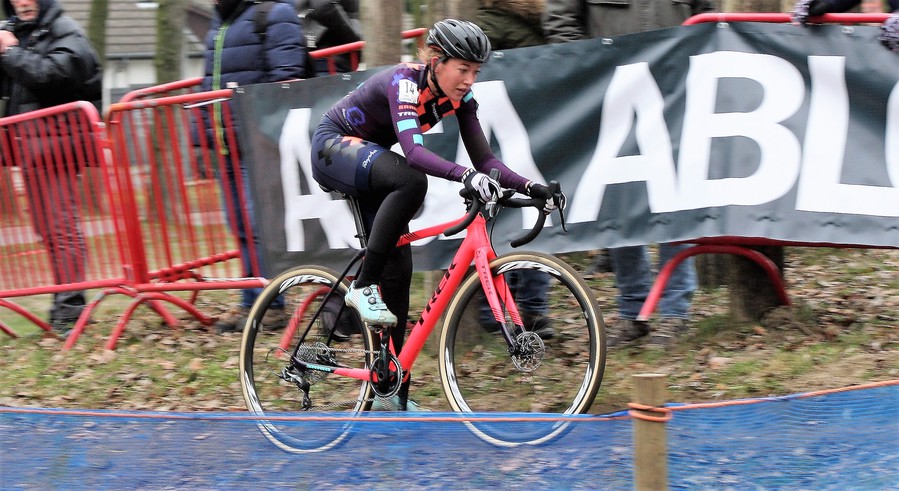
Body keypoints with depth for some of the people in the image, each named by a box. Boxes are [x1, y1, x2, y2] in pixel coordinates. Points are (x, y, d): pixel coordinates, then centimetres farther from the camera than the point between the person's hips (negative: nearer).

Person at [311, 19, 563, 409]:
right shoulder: (405, 82, -30)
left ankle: (394, 395, 3)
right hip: (333, 149, -7)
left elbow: (484, 159, -11)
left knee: (398, 268, -2)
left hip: (369, 157, 7)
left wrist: (530, 187, -26)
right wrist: (466, 176, -59)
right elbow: (413, 149, -45)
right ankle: (363, 286, -23)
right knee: (410, 180, -36)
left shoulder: (459, 96, -9)